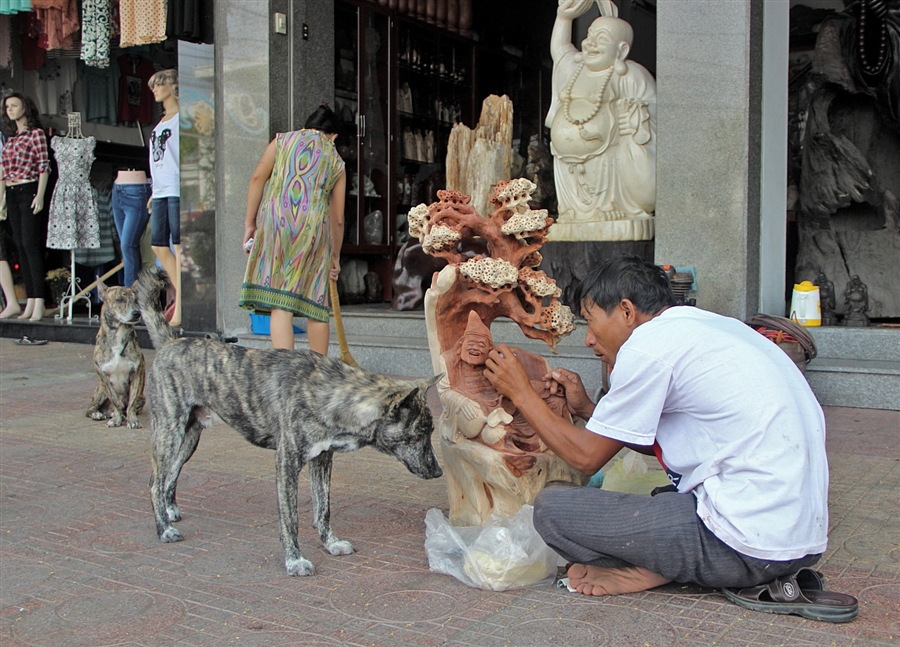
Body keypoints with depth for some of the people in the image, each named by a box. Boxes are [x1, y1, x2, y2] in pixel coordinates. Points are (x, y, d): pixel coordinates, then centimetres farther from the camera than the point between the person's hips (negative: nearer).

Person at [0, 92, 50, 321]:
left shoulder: (36, 133, 0)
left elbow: (44, 167, -6)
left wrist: (40, 196, -14)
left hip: (28, 191, -7)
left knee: (30, 244, -12)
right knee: (20, 246, 3)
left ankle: (39, 301, -13)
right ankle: (30, 302, 3)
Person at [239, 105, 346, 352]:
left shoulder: (283, 140, 17)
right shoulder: (337, 162, 18)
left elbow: (258, 178, 3)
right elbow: (338, 219, 17)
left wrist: (250, 223, 6)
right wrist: (335, 256, 29)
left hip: (275, 221, -1)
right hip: (314, 228, 1)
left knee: (280, 304, -4)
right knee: (314, 303, 11)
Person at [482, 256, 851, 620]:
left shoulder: (649, 345, -10)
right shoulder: (716, 326, 17)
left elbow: (587, 457, -2)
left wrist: (522, 393, 10)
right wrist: (586, 409, 21)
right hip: (805, 536, 9)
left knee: (551, 507, -6)